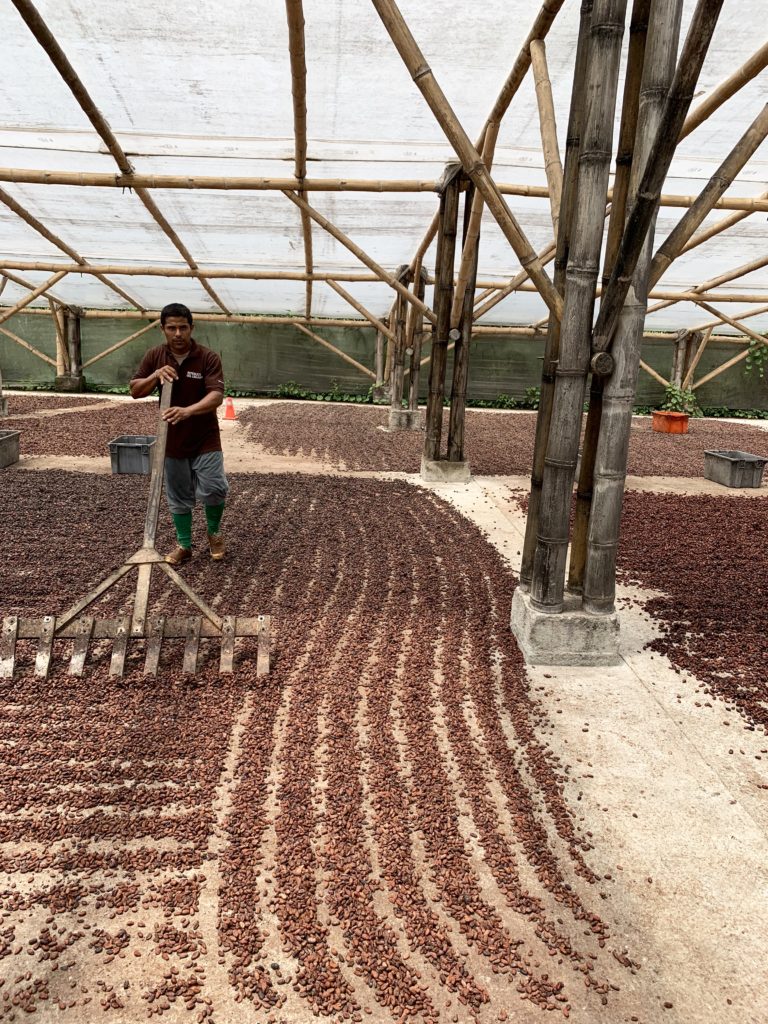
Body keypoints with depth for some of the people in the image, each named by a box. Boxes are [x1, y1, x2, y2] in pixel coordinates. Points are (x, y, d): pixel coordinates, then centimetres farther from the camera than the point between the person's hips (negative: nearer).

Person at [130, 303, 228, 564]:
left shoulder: (208, 358, -12)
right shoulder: (154, 356, 0)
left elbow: (216, 396, -23)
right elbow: (135, 391, 3)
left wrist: (188, 411, -40)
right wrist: (155, 376, -17)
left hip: (205, 439, -3)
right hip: (172, 440, 3)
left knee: (213, 489, -12)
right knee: (179, 497, 10)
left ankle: (214, 532, 17)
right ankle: (184, 544, 26)